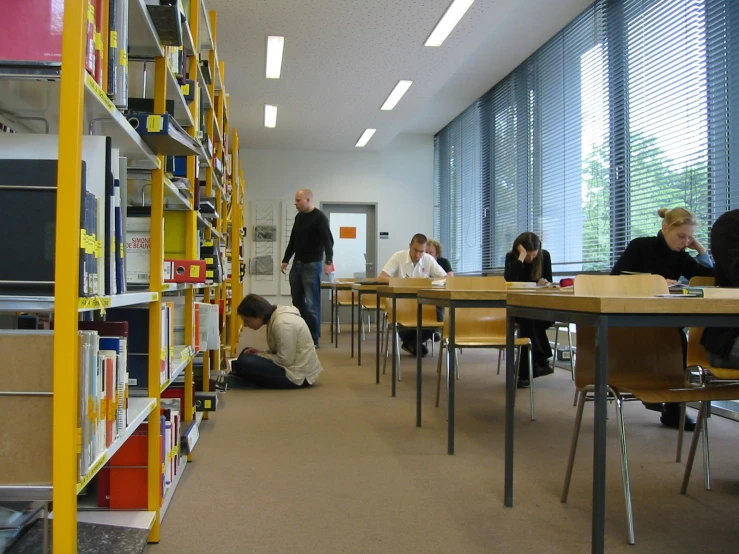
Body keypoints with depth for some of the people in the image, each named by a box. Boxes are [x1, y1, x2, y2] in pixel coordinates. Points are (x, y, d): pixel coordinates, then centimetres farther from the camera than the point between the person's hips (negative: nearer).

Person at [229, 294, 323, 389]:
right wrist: (260, 353, -1)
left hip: (298, 375, -11)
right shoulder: (274, 317, 6)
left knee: (245, 362, -20)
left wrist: (259, 355, -11)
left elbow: (285, 361, -23)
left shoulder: (282, 323, -24)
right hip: (293, 366, 11)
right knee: (246, 353, 17)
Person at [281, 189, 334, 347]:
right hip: (297, 264, 8)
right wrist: (285, 260, 19)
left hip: (311, 265, -8)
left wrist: (328, 261, -34)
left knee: (311, 303, -6)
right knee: (297, 301, 11)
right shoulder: (299, 217, 12)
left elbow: (328, 240, -22)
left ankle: (314, 339, 0)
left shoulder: (319, 217, -11)